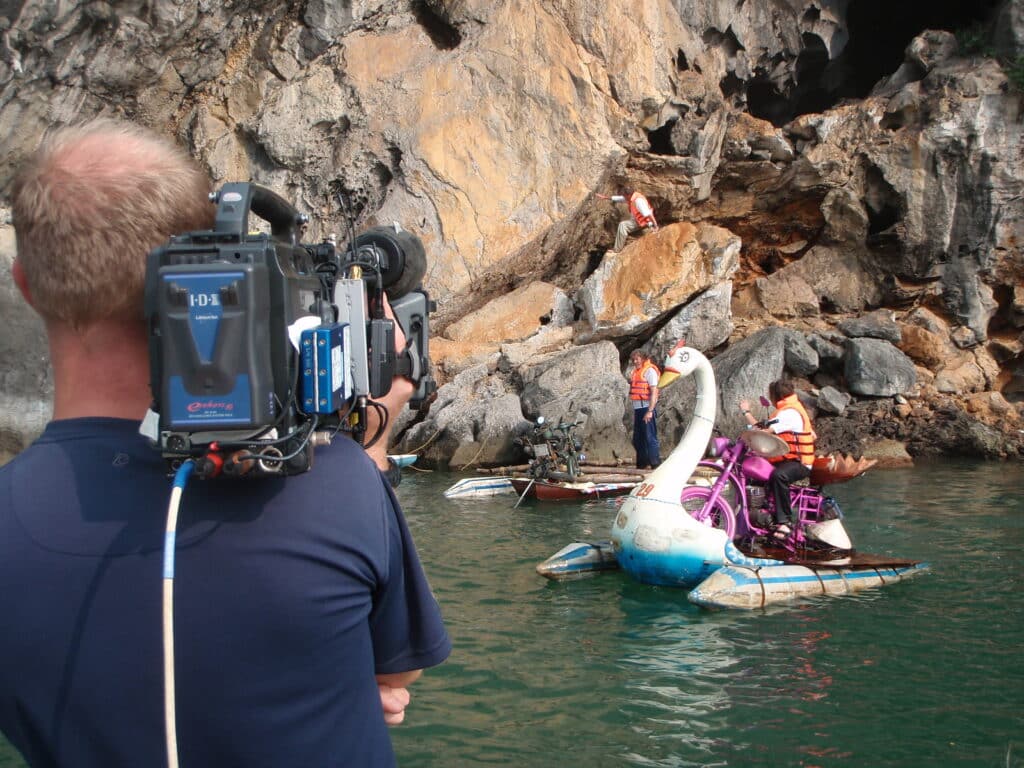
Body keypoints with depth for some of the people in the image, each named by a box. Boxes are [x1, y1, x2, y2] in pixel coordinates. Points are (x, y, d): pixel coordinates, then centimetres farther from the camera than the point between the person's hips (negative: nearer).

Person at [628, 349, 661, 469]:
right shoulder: (635, 372, 18)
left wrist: (650, 411, -19)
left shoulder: (649, 371, -7)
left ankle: (655, 464, -8)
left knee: (650, 437, -9)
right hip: (637, 409, 9)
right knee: (637, 439, 11)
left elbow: (653, 392, -13)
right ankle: (642, 464, 19)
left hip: (646, 408, -9)